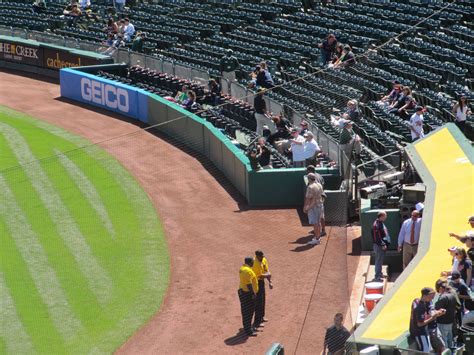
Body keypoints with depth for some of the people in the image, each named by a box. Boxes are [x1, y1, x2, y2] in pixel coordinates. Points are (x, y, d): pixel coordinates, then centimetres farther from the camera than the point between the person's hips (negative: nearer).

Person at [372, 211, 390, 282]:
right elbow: (377, 237, -23)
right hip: (379, 246, -10)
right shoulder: (376, 225, -20)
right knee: (378, 260, -6)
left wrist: (385, 244, 18)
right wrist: (382, 245, -22)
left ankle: (379, 274, 30)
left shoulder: (381, 223, 13)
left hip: (382, 245, 10)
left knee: (380, 260, 19)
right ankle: (377, 276, -3)